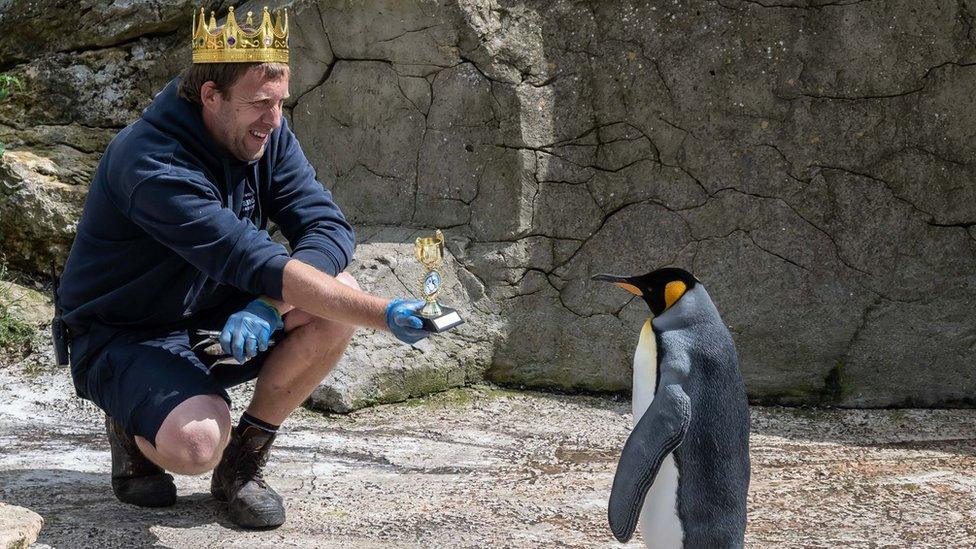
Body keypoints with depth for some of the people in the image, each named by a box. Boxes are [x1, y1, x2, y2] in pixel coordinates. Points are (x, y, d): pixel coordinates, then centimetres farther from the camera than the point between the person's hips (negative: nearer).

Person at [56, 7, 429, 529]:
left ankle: (243, 461, -3)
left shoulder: (267, 134, -5)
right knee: (196, 444, -36)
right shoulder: (151, 163, -29)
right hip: (122, 337, -7)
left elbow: (329, 228, -13)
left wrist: (268, 307, -33)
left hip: (215, 322, 7)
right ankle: (134, 430, 3)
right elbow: (255, 263, -38)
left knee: (337, 294, -20)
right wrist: (384, 314, -43)